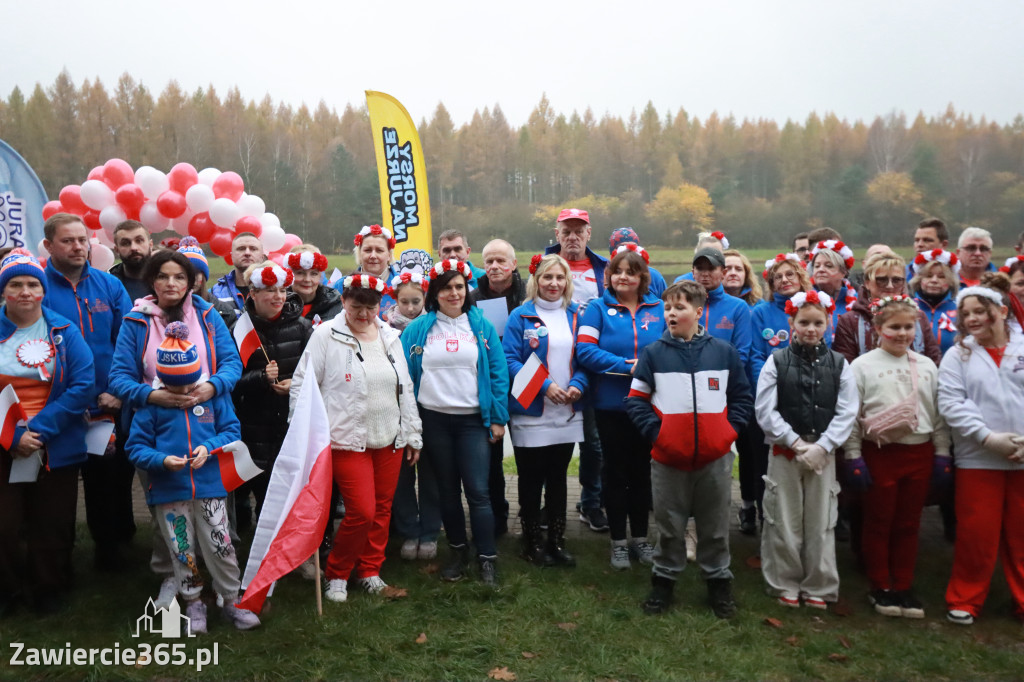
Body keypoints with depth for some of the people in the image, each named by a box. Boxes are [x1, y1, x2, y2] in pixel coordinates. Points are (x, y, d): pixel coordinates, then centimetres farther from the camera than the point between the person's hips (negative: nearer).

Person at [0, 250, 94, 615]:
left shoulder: (64, 332, -2)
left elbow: (83, 386, -10)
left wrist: (40, 429, -16)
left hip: (56, 449, 0)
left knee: (52, 526, 10)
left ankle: (49, 591, 33)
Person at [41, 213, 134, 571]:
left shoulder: (109, 285, 1)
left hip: (114, 408, 2)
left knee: (119, 475, 12)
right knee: (96, 480, 11)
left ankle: (120, 538, 35)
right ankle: (108, 547, 29)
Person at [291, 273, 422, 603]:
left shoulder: (390, 337, 9)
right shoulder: (326, 335, -6)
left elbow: (405, 388, 15)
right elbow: (301, 384, -5)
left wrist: (413, 434, 15)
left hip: (390, 440, 5)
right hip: (347, 440, -5)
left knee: (382, 509, 11)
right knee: (362, 511, -9)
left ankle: (370, 570, 29)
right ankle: (336, 574, 14)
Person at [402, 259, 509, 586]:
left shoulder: (481, 326, 2)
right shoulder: (418, 328, 3)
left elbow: (498, 372, 1)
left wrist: (499, 418, -3)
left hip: (473, 420, -1)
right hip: (433, 420, 1)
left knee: (478, 491, -4)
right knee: (447, 490, 12)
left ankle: (487, 558, 8)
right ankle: (458, 551, 27)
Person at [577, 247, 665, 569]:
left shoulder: (659, 309, 4)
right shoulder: (598, 308, -3)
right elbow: (585, 350, -13)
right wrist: (628, 367, -19)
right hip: (611, 406, -2)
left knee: (642, 469, 13)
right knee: (616, 470, 9)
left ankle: (640, 537, 28)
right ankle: (618, 541, 22)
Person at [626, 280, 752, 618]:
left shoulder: (724, 352, 2)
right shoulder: (653, 353, -1)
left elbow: (742, 397, 9)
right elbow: (635, 399, 0)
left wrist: (729, 429, -2)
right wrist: (654, 431, -10)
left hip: (715, 457, 1)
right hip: (668, 459, 0)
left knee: (715, 526, 13)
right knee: (669, 526, 11)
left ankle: (719, 583, 28)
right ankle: (663, 582, 27)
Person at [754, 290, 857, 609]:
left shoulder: (839, 364, 6)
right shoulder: (777, 361, 2)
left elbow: (846, 413, 0)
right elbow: (765, 410, -4)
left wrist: (821, 446, -11)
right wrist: (795, 442, -11)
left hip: (823, 453, 1)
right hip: (784, 451, -1)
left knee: (821, 522, 5)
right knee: (784, 521, 4)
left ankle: (818, 587, 18)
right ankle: (785, 585, 18)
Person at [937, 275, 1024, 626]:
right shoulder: (958, 355, 2)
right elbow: (951, 404, -6)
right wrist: (988, 438, -15)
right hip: (978, 459, -1)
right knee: (976, 535, 4)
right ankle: (965, 600, 20)